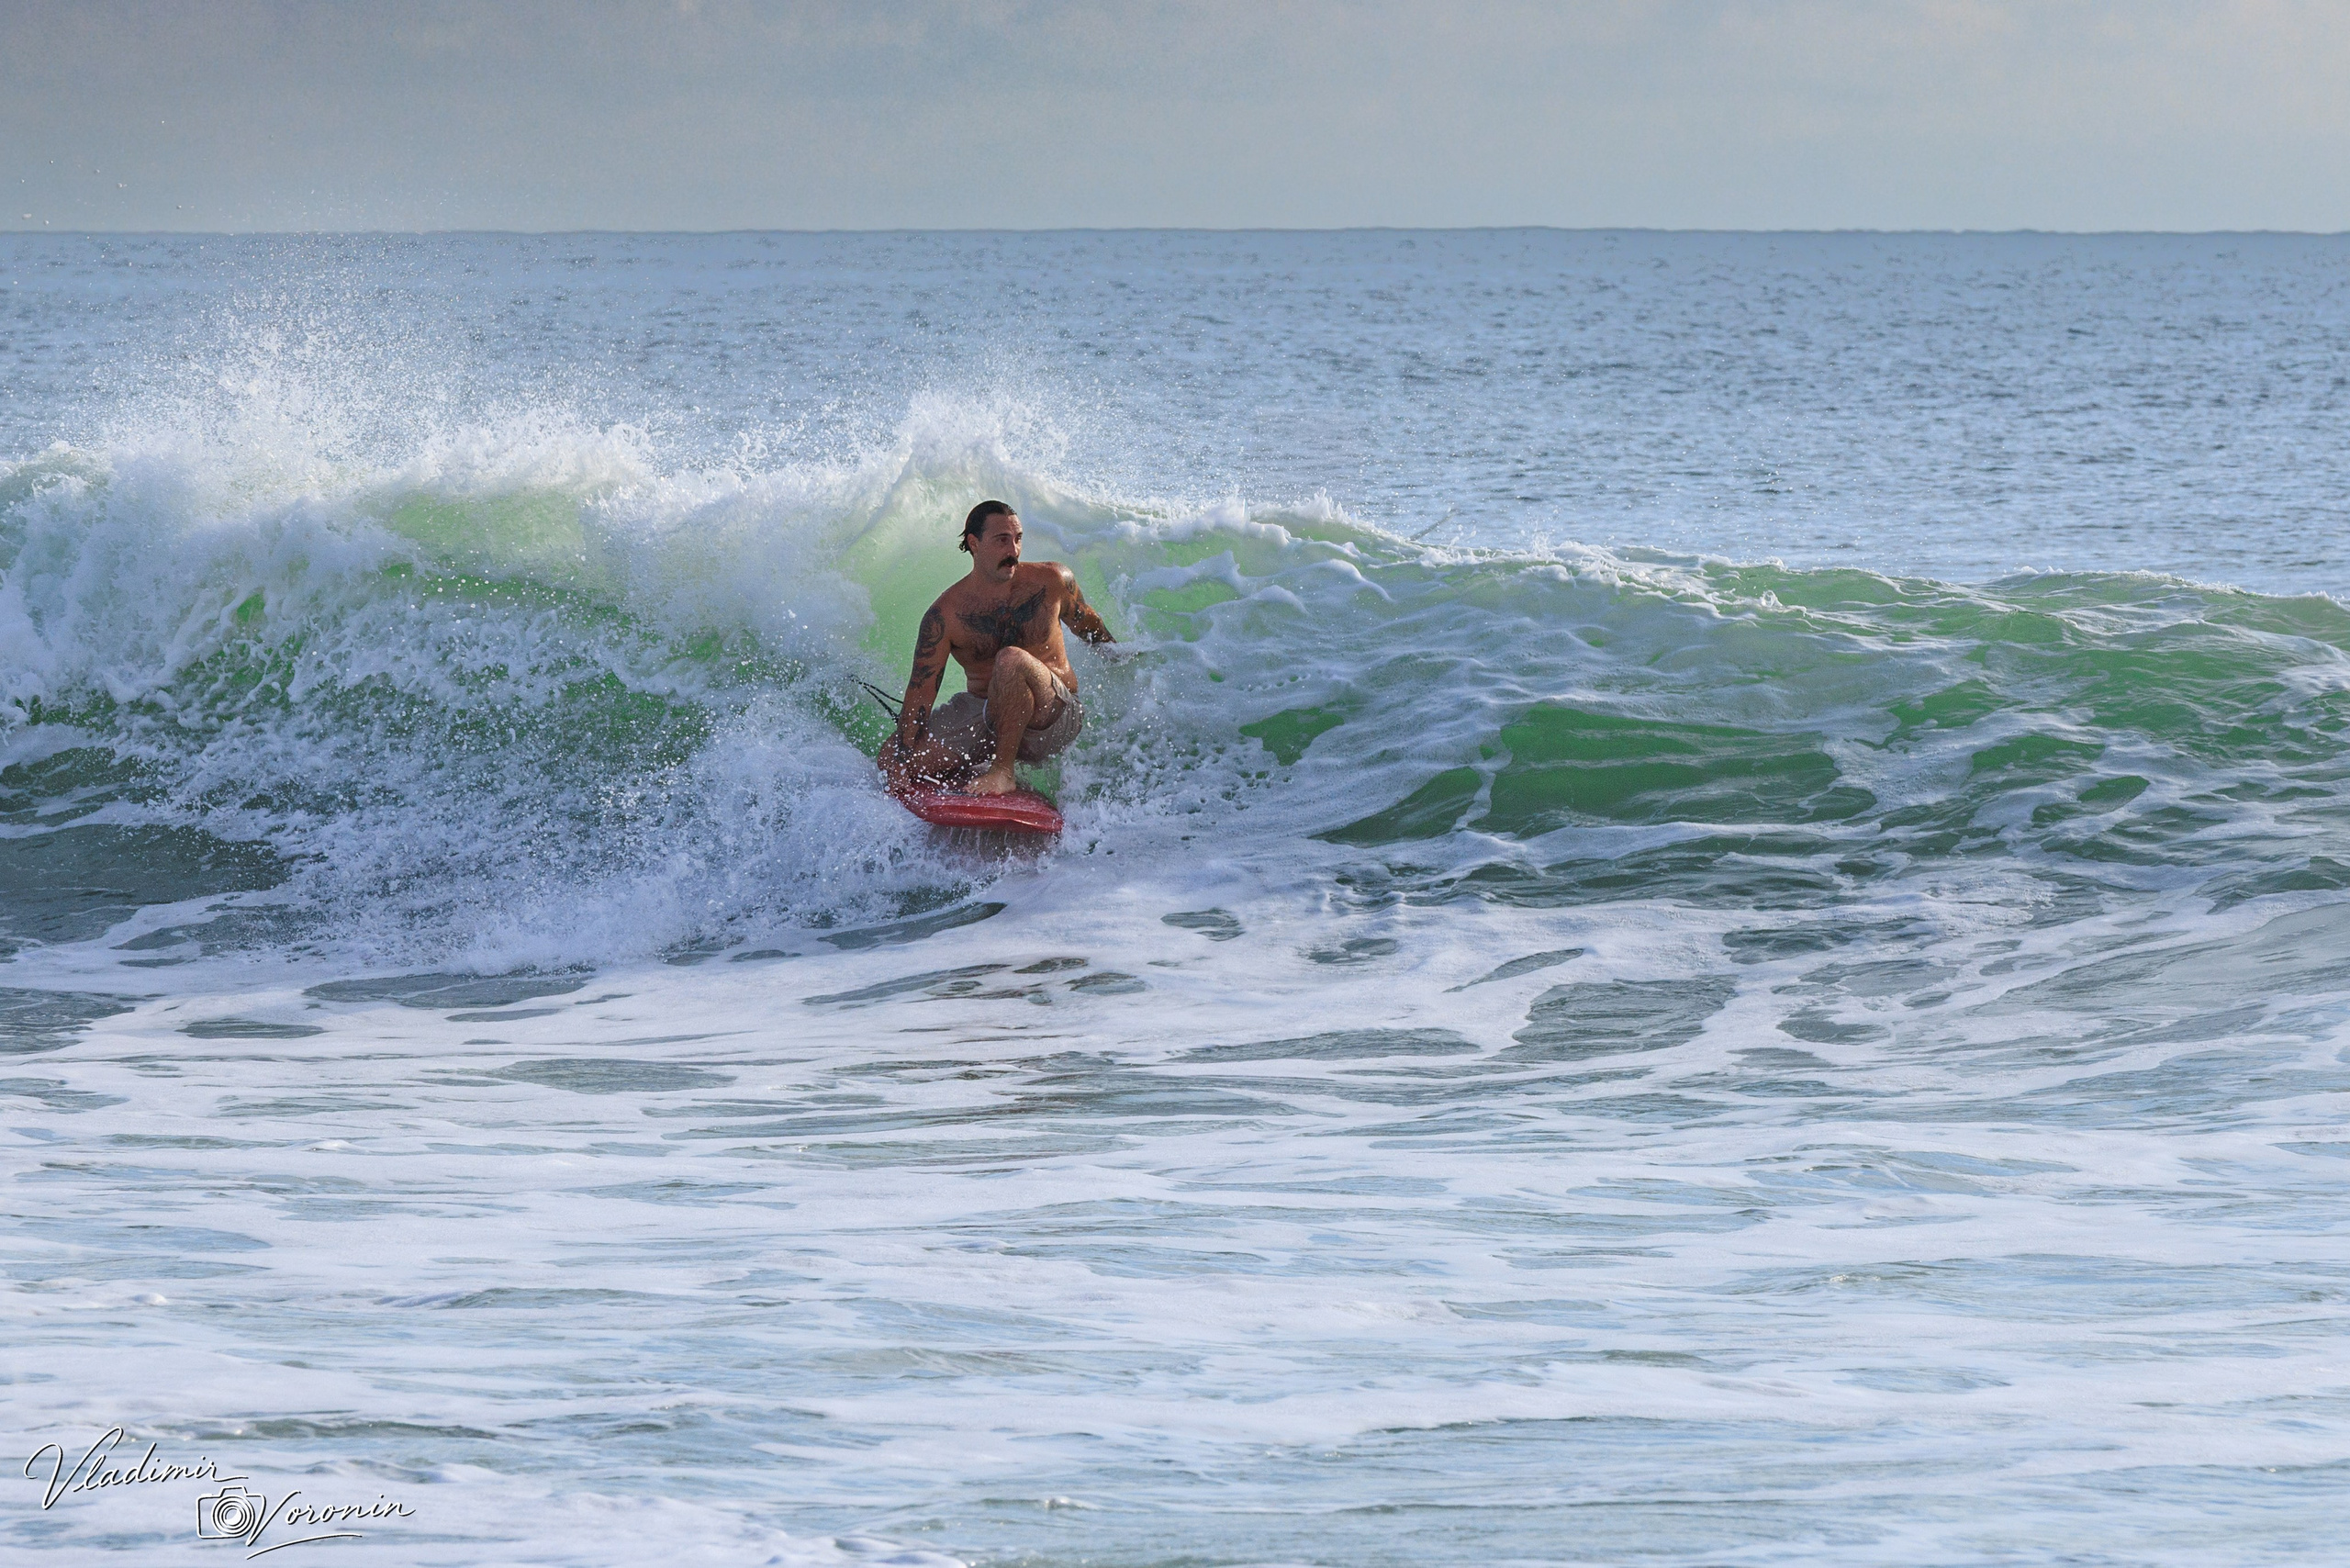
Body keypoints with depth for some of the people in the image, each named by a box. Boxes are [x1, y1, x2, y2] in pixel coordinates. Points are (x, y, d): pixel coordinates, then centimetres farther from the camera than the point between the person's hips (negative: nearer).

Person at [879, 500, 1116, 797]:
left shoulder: (1052, 581, -4)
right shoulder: (944, 616, -8)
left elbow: (1088, 625, 18)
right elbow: (920, 695, -12)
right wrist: (900, 766, -21)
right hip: (983, 718, 2)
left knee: (1012, 661, -35)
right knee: (892, 757, -17)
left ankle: (1003, 771, -27)